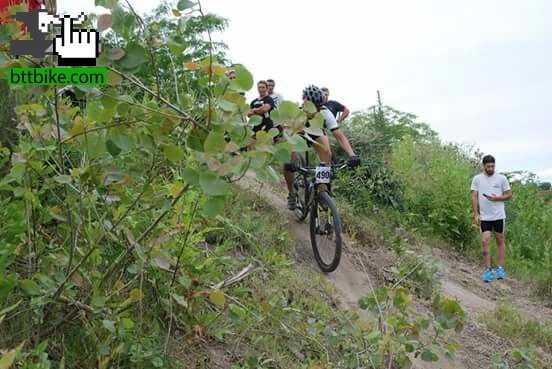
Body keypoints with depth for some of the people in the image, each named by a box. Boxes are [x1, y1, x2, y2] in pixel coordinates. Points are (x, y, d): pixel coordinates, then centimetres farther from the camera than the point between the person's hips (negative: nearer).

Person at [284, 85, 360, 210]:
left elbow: (339, 135, -37)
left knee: (327, 154, -26)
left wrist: (352, 155, -54)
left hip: (316, 132, 2)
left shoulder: (325, 113, -34)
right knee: (288, 163, -22)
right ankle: (291, 194, 2)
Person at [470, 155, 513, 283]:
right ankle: (488, 270, 2)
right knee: (485, 241, -6)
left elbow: (509, 195, 3)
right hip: (484, 217, 0)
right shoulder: (477, 179, 1)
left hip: (499, 215, 0)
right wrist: (476, 214, -6)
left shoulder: (501, 178, 0)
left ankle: (500, 268, 19)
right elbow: (474, 197, 1)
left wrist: (496, 198, -15)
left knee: (500, 241, 8)